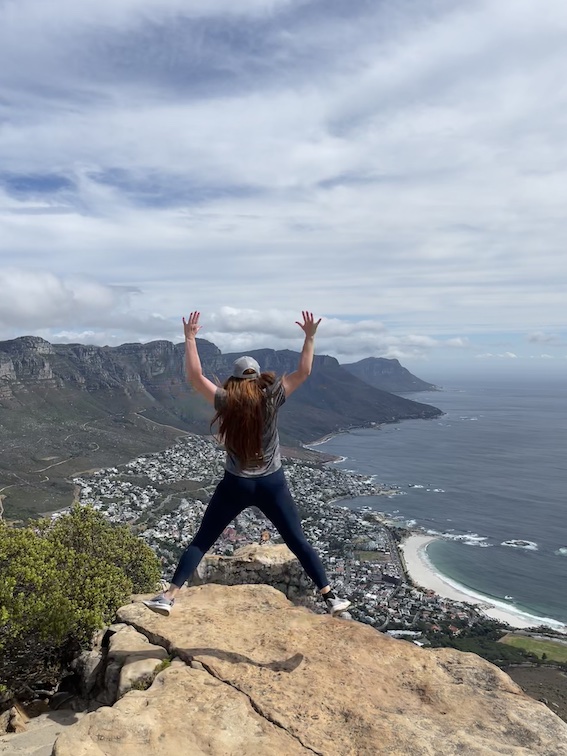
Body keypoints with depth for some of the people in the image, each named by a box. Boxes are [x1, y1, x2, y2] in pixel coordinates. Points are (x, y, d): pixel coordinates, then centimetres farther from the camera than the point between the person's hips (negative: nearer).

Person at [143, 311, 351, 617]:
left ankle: (168, 597, 9)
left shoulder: (225, 402, -10)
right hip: (272, 483, 0)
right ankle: (331, 598, 16)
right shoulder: (271, 398, -11)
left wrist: (190, 338, 2)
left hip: (236, 484, 0)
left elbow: (194, 376, -4)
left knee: (201, 542, 11)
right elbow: (303, 371, -4)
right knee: (298, 542, 11)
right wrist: (310, 337, 1)